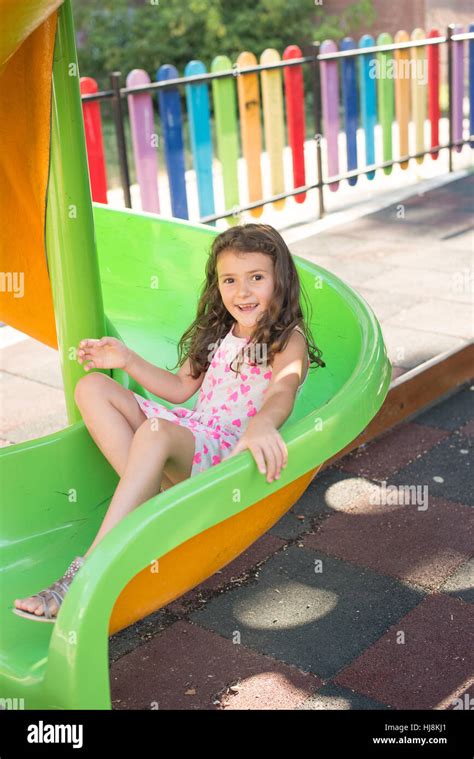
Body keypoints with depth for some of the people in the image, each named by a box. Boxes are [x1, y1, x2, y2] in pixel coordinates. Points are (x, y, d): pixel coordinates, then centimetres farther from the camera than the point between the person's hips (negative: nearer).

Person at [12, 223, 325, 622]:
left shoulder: (288, 340, -7)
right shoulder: (217, 334, 16)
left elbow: (282, 391, -29)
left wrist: (260, 423, -54)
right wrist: (128, 360, 9)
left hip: (231, 453, -8)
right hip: (190, 432, 9)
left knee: (156, 431, -40)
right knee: (92, 387, -3)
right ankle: (155, 497, -22)